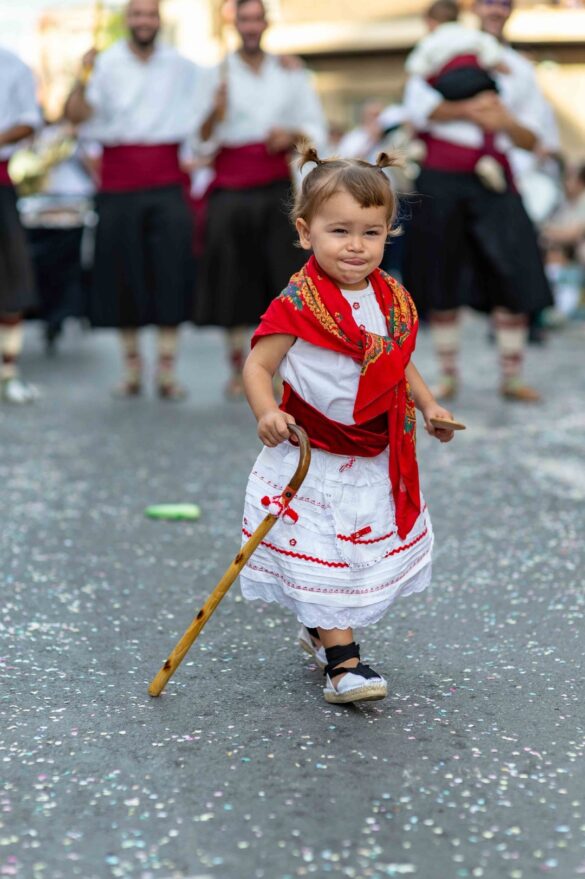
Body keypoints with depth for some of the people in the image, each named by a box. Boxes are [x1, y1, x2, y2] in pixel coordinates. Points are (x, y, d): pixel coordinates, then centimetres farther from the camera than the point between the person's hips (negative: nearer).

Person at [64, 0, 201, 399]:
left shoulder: (182, 67, 10)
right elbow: (76, 114, -11)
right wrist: (83, 81, -29)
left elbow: (198, 123, 17)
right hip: (120, 184, -1)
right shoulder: (106, 64, 3)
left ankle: (168, 371, 0)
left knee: (170, 273, -5)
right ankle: (132, 369, 12)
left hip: (167, 182, 1)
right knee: (124, 276, 2)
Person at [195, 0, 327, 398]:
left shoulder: (291, 73, 13)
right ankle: (238, 369, 9)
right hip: (231, 190, -1)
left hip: (278, 189, 1)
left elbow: (317, 129, 14)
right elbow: (199, 139, -1)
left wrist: (293, 135, -7)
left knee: (285, 274, -7)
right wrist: (216, 113, -20)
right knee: (234, 280, 0)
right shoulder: (216, 74, 6)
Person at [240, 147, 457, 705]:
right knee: (319, 554, -4)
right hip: (311, 461, -6)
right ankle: (342, 661, 5)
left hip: (376, 460, 6)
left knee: (371, 552, 17)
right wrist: (267, 413, -32)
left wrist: (428, 406, 6)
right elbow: (257, 366, -15)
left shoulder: (393, 301, 2)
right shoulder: (298, 305, -17)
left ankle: (321, 630, 37)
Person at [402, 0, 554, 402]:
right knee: (443, 284, 2)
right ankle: (448, 376, 14)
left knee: (514, 284, -6)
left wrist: (506, 122, -13)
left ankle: (512, 379, 3)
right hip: (442, 178, -2)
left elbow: (531, 139, 9)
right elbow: (418, 104, -7)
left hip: (495, 181, 2)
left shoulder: (521, 69, 16)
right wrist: (467, 109, -20)